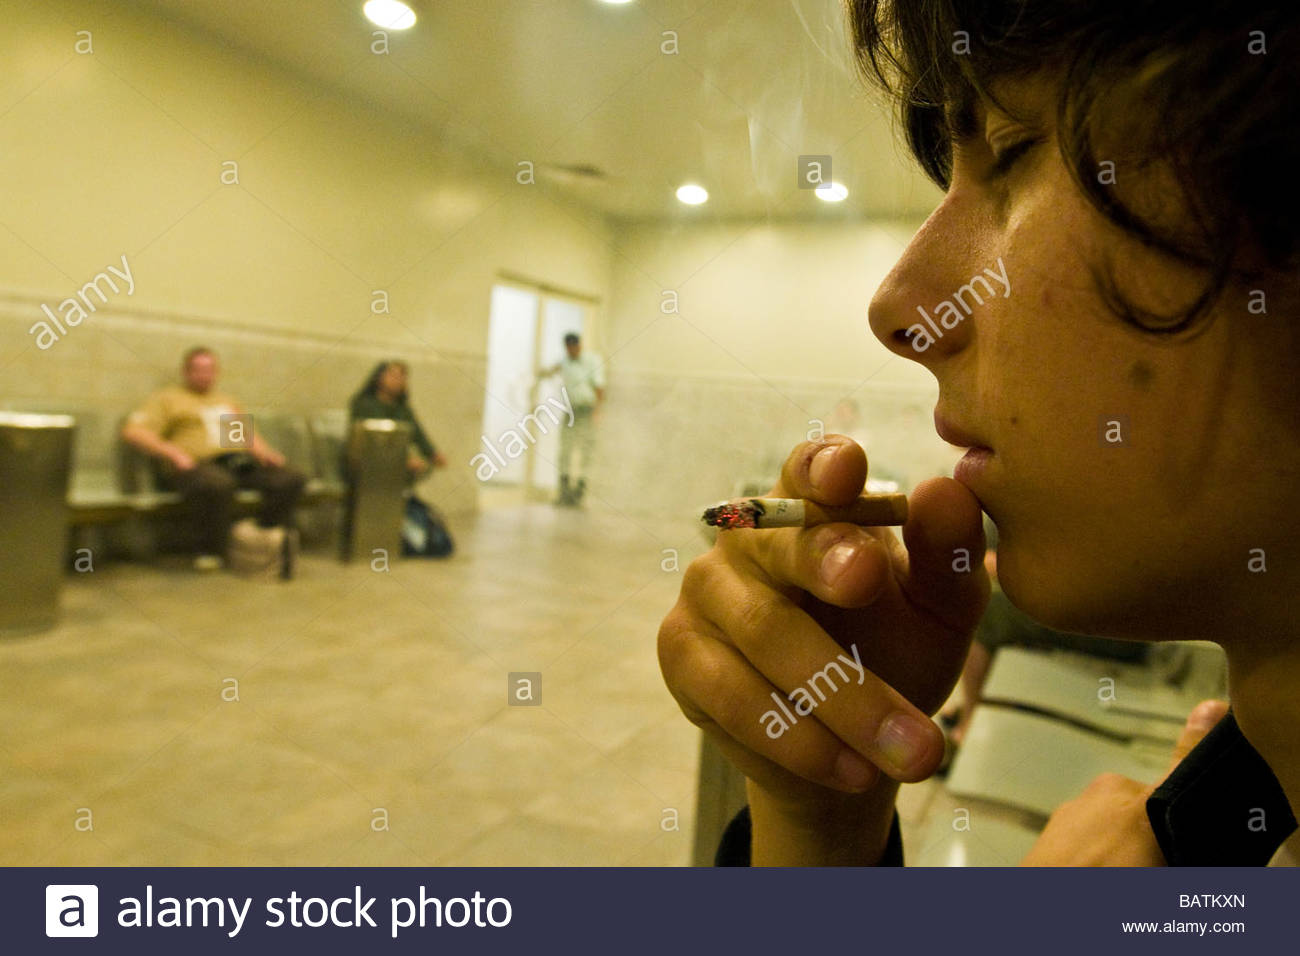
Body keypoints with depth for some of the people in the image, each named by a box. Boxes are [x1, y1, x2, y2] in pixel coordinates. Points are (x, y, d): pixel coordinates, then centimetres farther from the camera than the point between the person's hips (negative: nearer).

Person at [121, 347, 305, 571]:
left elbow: (250, 436, 32)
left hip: (241, 461, 5)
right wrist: (172, 452, -13)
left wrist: (265, 452, 9)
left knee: (291, 478, -21)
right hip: (198, 464, -5)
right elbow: (132, 431, 2)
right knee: (218, 484, -42)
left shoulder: (227, 401, 33)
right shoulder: (168, 397, 15)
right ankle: (212, 551, -21)